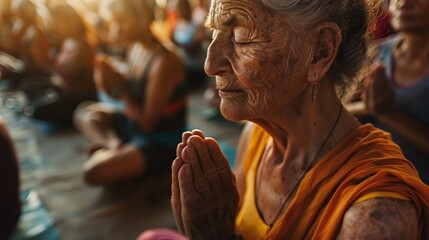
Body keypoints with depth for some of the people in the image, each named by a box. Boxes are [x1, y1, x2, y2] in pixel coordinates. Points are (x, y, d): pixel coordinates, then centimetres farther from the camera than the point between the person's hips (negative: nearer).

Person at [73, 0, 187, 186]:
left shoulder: (165, 61, -25)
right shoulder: (134, 48, 2)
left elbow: (148, 123, -21)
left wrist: (120, 88, -16)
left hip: (162, 144, -9)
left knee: (93, 172, -26)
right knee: (84, 111, 18)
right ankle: (113, 145, -5)